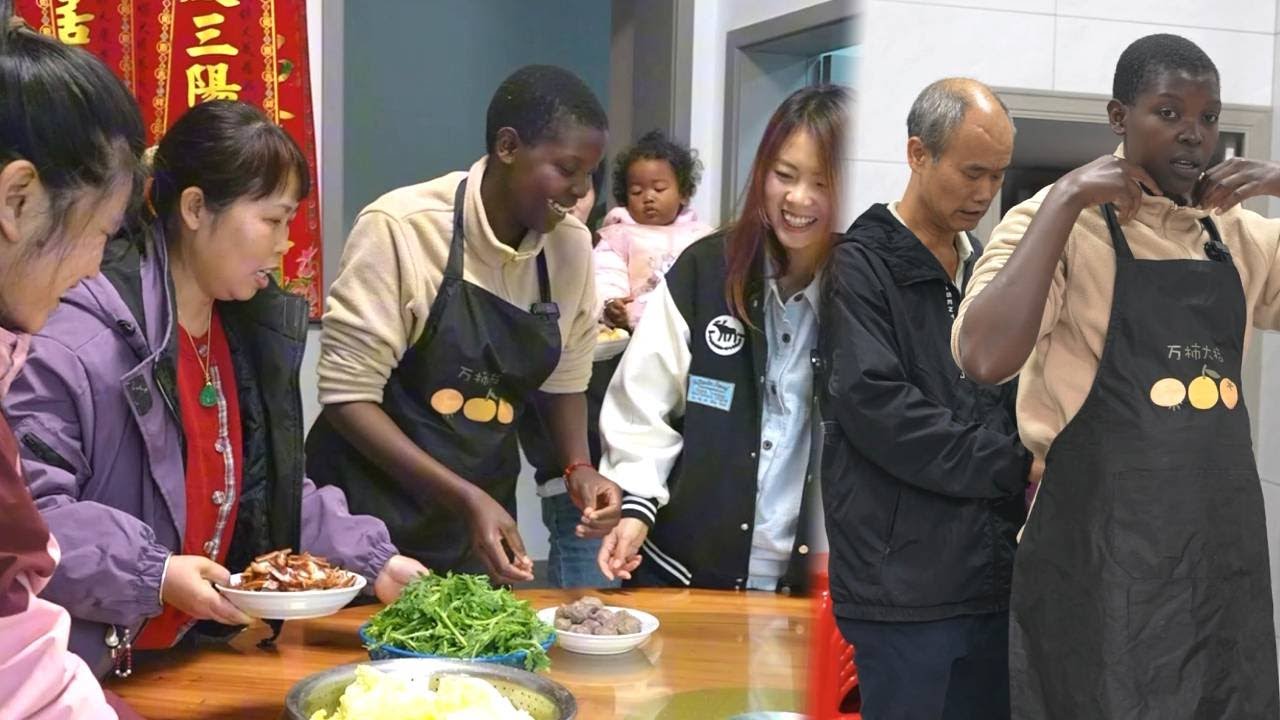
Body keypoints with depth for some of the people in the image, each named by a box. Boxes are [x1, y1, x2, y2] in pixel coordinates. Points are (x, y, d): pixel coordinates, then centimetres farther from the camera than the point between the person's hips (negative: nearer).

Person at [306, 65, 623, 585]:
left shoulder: (572, 246, -1)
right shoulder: (401, 228, -17)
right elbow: (348, 395, -17)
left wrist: (578, 466, -5)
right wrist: (465, 498, -24)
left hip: (483, 515, 5)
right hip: (371, 514, -4)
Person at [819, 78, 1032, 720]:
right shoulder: (857, 264, -6)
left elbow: (1020, 398, 18)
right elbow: (875, 408, -16)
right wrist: (1014, 465, -12)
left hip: (995, 574, 7)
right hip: (905, 579, -7)